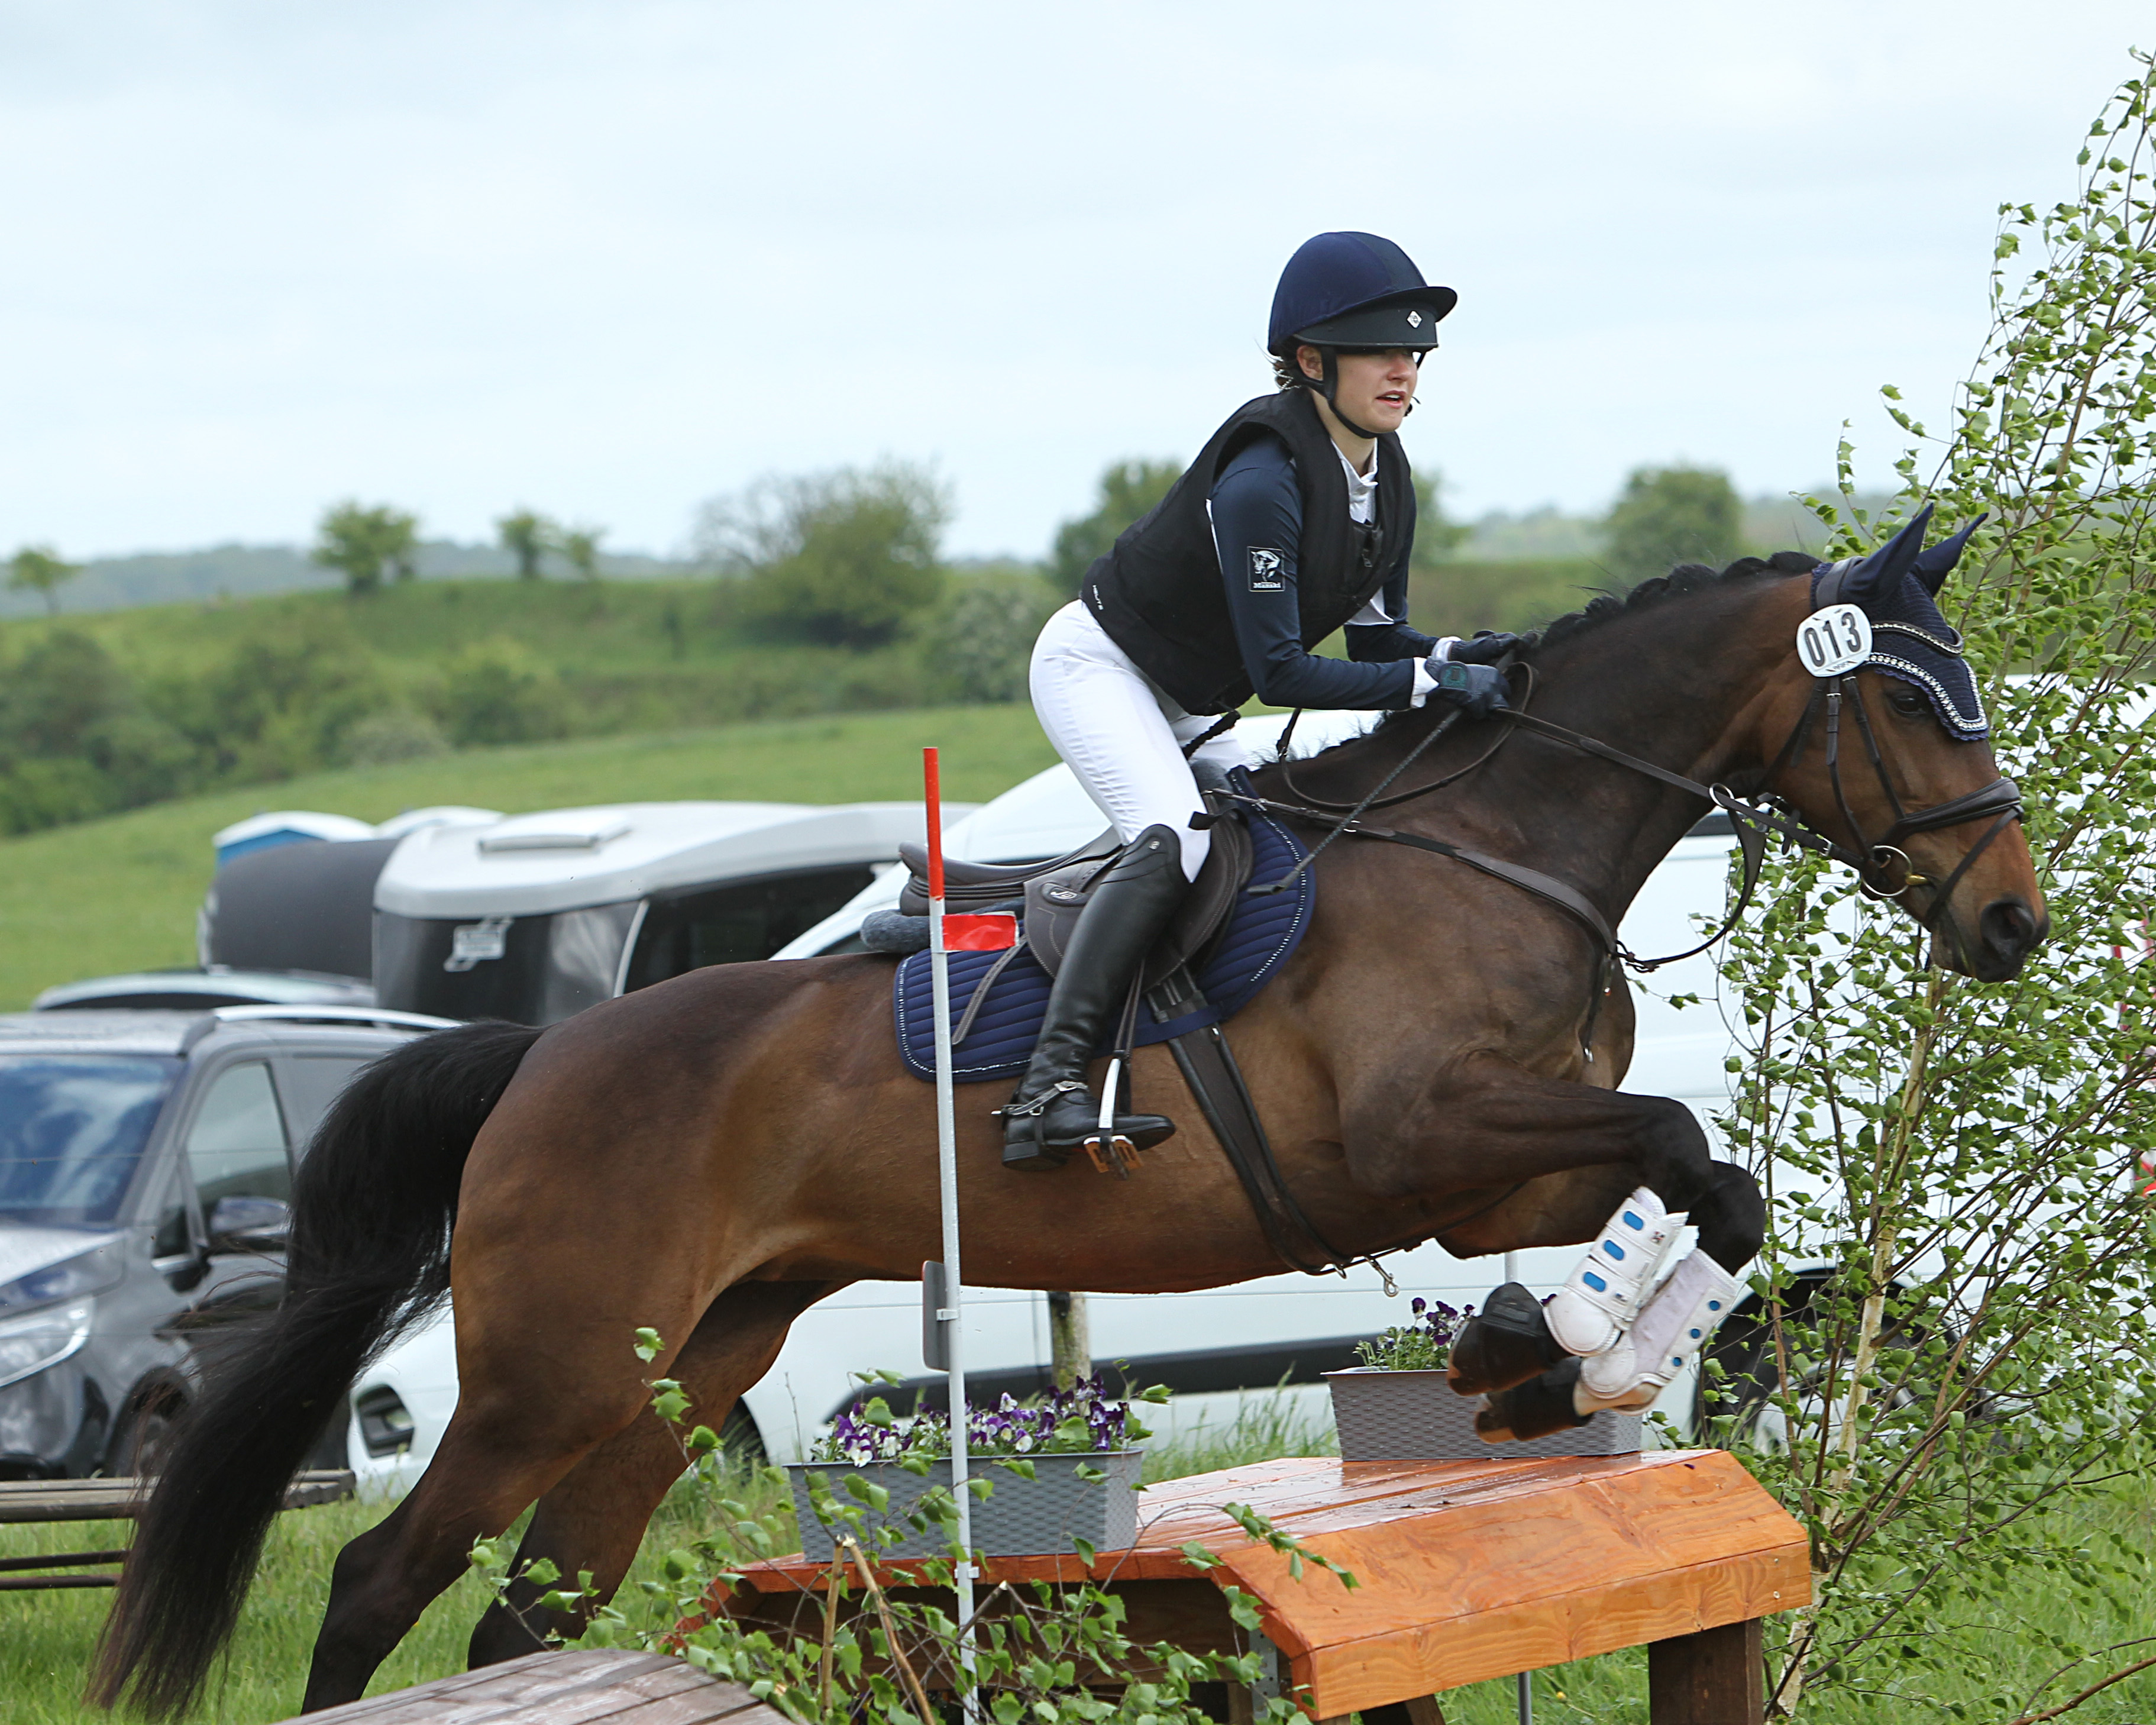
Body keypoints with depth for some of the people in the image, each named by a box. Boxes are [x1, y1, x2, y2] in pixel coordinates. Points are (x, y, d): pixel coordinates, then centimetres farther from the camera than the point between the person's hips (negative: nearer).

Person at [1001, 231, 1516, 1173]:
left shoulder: (1387, 474, -4)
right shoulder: (1264, 476, -31)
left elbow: (1374, 637, 3)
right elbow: (1279, 673, -32)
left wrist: (1457, 655, -16)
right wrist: (1432, 682, -33)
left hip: (1191, 709, 10)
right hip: (1097, 666, -10)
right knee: (1173, 839, -31)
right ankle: (1049, 1086, -40)